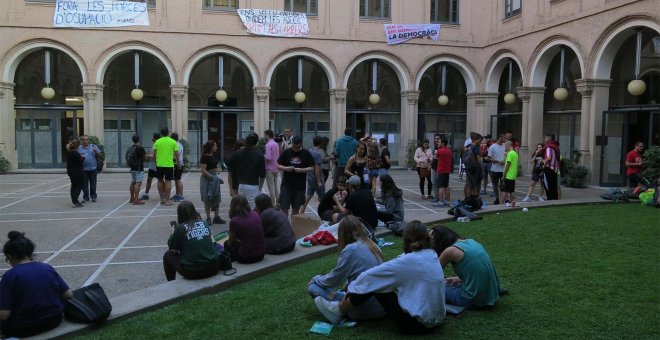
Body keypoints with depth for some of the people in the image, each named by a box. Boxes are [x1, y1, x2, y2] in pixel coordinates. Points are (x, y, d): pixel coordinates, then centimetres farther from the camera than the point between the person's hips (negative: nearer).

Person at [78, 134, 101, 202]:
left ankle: (93, 197, 15)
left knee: (93, 184, 4)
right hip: (83, 169, 0)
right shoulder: (79, 148, 8)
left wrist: (96, 152, -12)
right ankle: (86, 197, 13)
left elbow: (100, 155, 8)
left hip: (93, 168, 0)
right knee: (84, 184, 4)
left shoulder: (94, 146, 9)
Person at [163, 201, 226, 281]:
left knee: (168, 256, 18)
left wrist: (173, 233, 23)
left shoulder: (181, 228, -6)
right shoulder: (204, 223, 7)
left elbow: (172, 248, 6)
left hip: (192, 272, -4)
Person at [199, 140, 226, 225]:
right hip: (207, 179, -8)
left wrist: (218, 168, 2)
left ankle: (216, 217, 17)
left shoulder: (213, 156, 8)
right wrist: (211, 177, -26)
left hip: (215, 178, 8)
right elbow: (203, 170, -20)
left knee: (216, 198, 10)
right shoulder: (205, 157, -16)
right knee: (207, 200, 3)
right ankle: (208, 218, 12)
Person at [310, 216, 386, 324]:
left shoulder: (351, 249, -14)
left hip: (363, 309, -7)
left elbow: (333, 280, -4)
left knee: (313, 287, 0)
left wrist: (315, 279, 14)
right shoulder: (373, 246, 7)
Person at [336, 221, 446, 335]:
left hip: (418, 323, -8)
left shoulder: (408, 261, -18)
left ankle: (342, 309, 19)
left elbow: (370, 275, -11)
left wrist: (351, 289, 5)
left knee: (373, 283, 0)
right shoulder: (432, 255, 4)